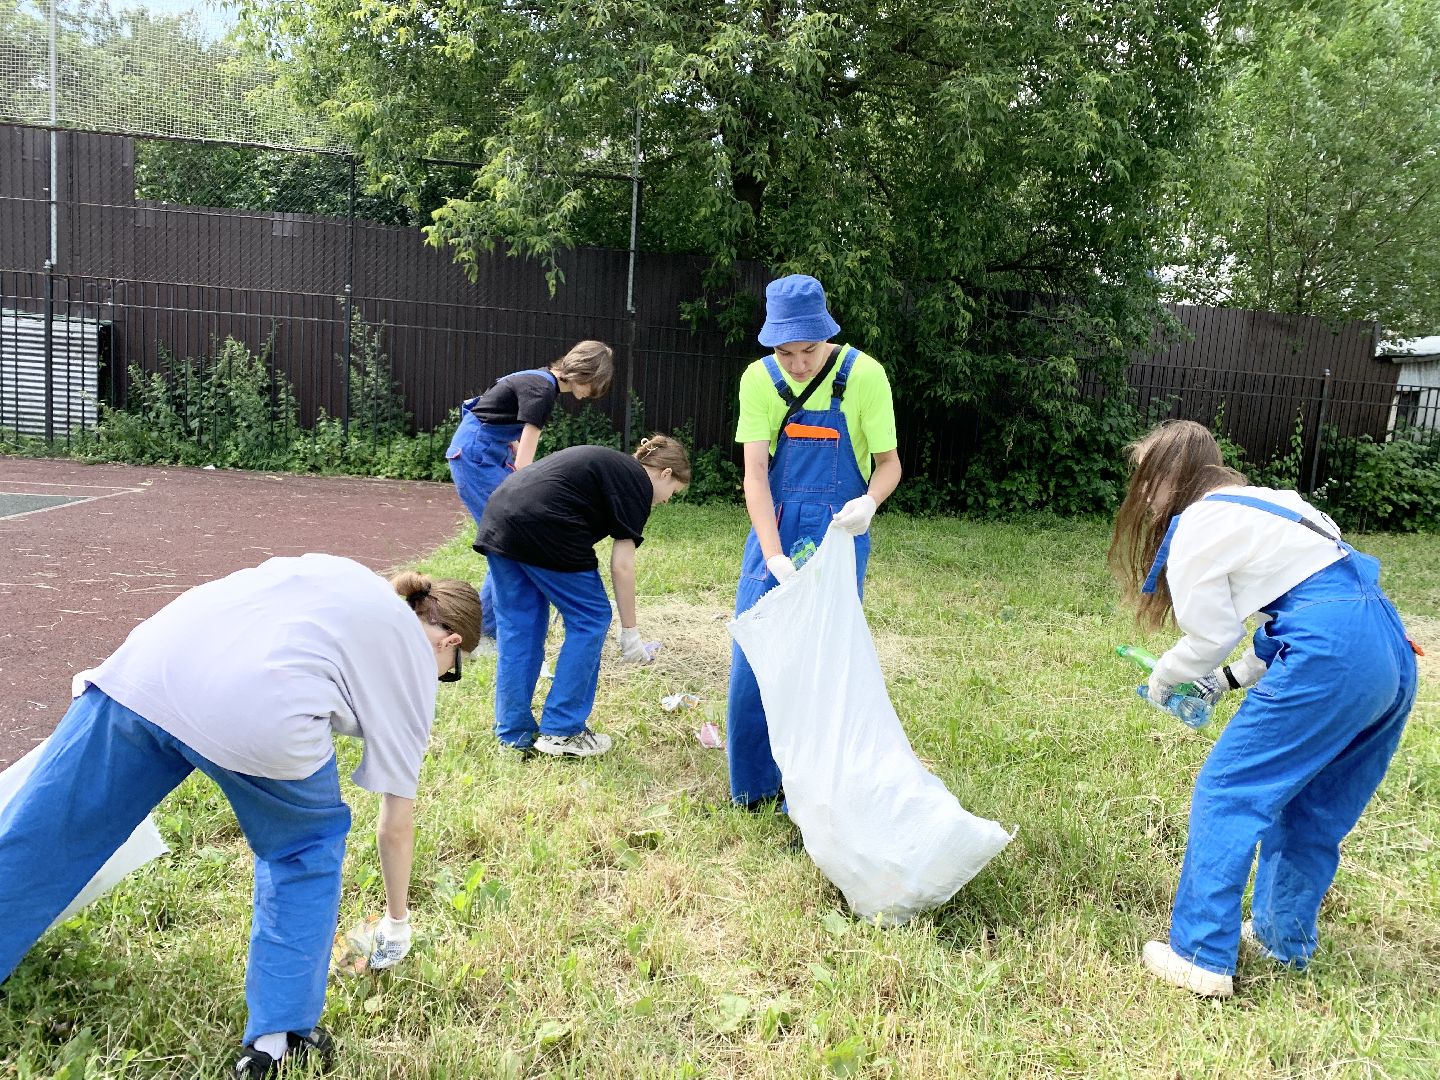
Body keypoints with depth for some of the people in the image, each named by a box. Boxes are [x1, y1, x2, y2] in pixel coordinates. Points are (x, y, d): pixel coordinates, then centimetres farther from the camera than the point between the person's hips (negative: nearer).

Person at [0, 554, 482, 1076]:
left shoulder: (333, 571, 33)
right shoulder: (415, 659, 19)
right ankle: (279, 1037, 22)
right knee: (306, 849, 22)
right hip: (258, 719, -5)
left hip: (143, 667, 5)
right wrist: (397, 920, 36)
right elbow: (397, 822, 23)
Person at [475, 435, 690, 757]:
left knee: (518, 627, 15)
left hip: (498, 516, 9)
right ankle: (560, 731, 11)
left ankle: (515, 733, 21)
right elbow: (622, 565, 0)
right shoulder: (638, 483, 5)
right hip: (543, 527, -9)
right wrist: (630, 632, 7)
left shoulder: (604, 462, 29)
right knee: (590, 619, 7)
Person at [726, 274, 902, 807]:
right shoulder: (759, 379, -6)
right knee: (752, 662, 2)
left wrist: (868, 502, -28)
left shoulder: (863, 375, -11)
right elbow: (755, 471, -11)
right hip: (774, 534, 2)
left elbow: (889, 463, -5)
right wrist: (774, 556, -24)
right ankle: (752, 785, 19)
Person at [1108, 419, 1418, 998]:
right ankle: (1285, 939, 33)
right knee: (1313, 810, 21)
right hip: (1392, 651, 9)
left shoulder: (1198, 524, -1)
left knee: (1226, 791, 1)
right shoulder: (1266, 501, 25)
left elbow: (1212, 636, 1)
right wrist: (1232, 677, 28)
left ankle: (1202, 959, 3)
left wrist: (1163, 676, 19)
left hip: (1330, 656, -9)